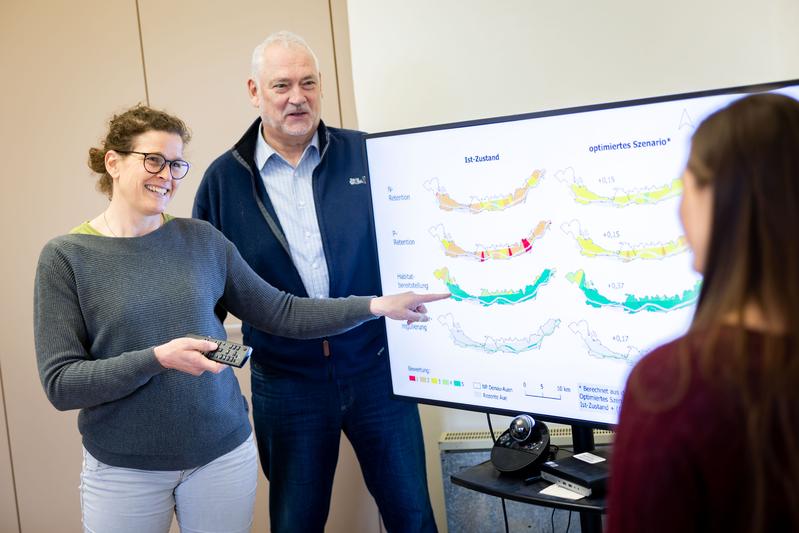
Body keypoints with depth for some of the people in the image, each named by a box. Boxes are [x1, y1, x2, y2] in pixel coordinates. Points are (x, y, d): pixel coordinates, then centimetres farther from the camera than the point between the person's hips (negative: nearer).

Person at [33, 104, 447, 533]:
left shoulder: (202, 240, 2)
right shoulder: (65, 257, -7)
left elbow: (279, 313, 4)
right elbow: (61, 384, -12)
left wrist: (375, 306, -2)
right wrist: (156, 358, -24)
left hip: (224, 453, 3)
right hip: (123, 469, -2)